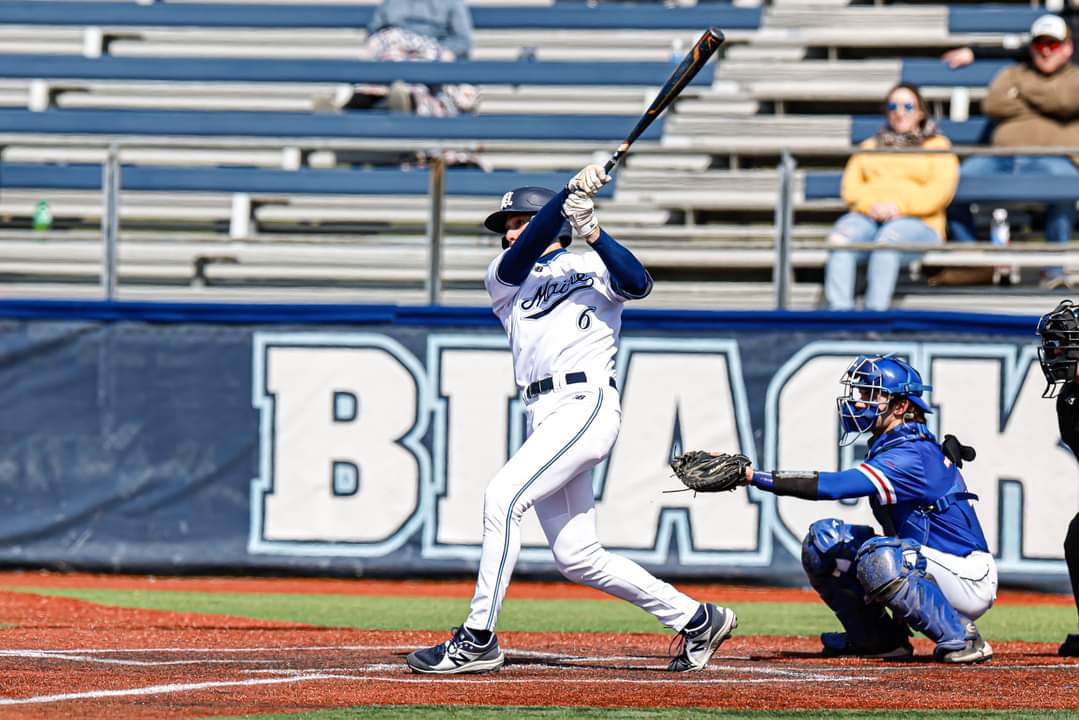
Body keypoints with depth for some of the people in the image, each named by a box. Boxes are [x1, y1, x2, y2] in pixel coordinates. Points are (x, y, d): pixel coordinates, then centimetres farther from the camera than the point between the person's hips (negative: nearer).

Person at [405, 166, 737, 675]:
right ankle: (695, 619, 16)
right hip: (543, 417, 7)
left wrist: (593, 232, -20)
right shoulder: (505, 278, 22)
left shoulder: (592, 267, 11)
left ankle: (478, 640, -22)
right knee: (577, 560, 4)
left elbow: (639, 284, -9)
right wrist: (570, 195, -13)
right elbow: (523, 252, 0)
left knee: (502, 497, -23)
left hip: (586, 404, -7)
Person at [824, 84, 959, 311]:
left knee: (888, 237, -40)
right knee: (840, 237, -33)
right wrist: (871, 204, -7)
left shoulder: (937, 145, 20)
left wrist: (900, 206, -12)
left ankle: (875, 311, -50)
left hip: (916, 222, -3)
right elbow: (851, 185, 16)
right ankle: (838, 310, -45)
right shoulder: (870, 146, 31)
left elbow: (941, 189, 3)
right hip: (866, 217, 3)